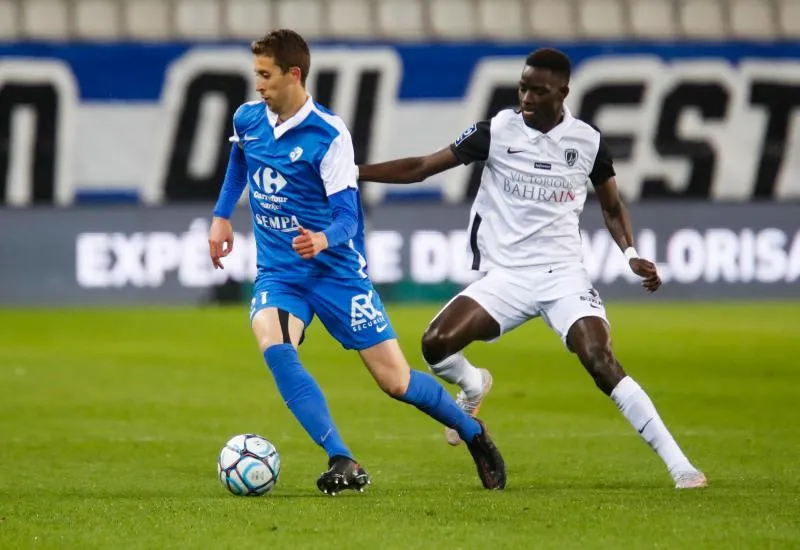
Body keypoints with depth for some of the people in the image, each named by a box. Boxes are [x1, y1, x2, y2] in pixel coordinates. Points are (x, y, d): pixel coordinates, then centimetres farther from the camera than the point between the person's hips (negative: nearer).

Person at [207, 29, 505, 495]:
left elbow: (347, 215, -19)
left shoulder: (328, 134, -16)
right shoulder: (247, 120, 1)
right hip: (279, 273, 4)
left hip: (336, 270, -4)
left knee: (395, 380, -1)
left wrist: (323, 239, -39)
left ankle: (473, 432, 29)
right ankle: (343, 463, -30)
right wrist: (222, 216, 24)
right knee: (272, 343, -30)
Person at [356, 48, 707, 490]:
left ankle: (678, 464, -18)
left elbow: (611, 208, 17)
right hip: (505, 275, 1)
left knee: (600, 361, -23)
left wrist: (631, 255, -1)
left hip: (564, 272, -1)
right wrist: (352, 171, -6)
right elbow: (421, 168, 1)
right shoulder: (497, 131, -2)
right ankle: (473, 387, 18)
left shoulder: (588, 141, 1)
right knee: (435, 344, -21)